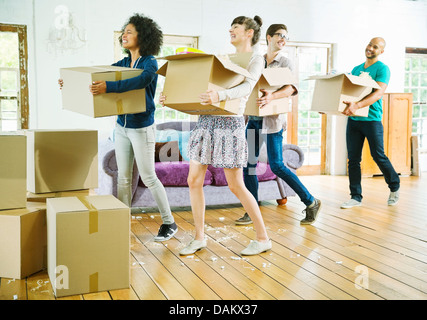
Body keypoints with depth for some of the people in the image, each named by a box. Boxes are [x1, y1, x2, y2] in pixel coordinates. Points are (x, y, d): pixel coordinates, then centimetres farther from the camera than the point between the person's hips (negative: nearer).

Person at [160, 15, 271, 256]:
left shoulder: (256, 59, 0)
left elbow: (246, 87, -20)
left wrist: (220, 96, -39)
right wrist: (172, 98, 7)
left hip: (230, 124, -7)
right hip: (206, 121, 7)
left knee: (236, 186, -2)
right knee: (194, 180, 5)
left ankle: (263, 239, 13)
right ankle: (200, 238, 19)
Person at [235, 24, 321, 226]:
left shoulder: (285, 62, 0)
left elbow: (291, 88, -17)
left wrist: (271, 97, -35)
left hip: (272, 119, -5)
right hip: (252, 118, 5)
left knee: (277, 166, -7)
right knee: (248, 164, 3)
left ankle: (311, 203, 8)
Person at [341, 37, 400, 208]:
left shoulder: (382, 68, -4)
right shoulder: (356, 69, 17)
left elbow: (379, 93, -19)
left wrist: (357, 105, -36)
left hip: (372, 119, -5)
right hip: (353, 119, 6)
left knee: (379, 156, 0)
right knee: (353, 159, 3)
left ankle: (395, 187, 24)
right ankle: (356, 197, 10)